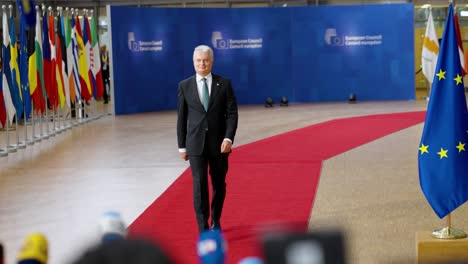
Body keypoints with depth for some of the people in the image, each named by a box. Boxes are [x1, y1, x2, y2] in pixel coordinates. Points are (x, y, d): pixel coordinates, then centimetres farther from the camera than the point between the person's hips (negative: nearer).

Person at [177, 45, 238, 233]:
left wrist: (228, 138, -14)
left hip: (219, 144, 1)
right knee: (200, 185, -8)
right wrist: (182, 146, 4)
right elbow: (181, 118, 5)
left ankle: (215, 221, 31)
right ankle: (203, 230, -7)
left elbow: (232, 113, -2)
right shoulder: (184, 86, 2)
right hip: (196, 145, -1)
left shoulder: (224, 84, 0)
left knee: (219, 184, 12)